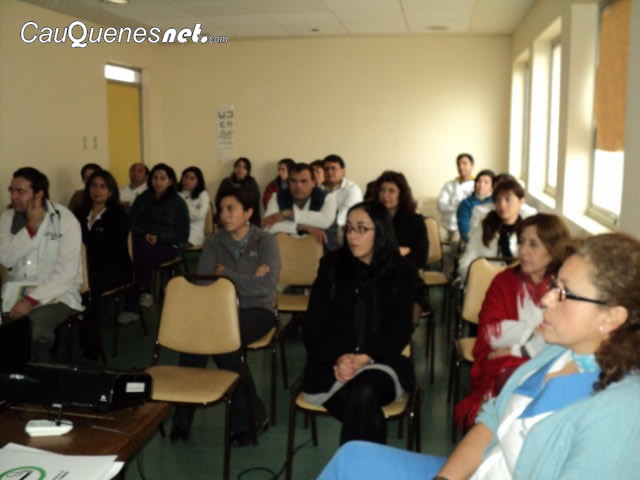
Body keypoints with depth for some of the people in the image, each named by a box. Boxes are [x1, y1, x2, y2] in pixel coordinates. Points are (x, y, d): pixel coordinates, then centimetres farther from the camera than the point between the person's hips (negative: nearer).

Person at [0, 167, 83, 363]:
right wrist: (31, 227, -18)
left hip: (56, 293, -4)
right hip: (17, 291, 4)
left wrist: (31, 300, -22)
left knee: (37, 327, -33)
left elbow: (66, 273, -16)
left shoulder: (65, 220, -10)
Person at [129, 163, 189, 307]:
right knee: (137, 247, -34)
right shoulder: (142, 198, 13)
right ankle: (143, 291, -30)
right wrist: (144, 235, -12)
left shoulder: (178, 202, 4)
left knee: (144, 249, -34)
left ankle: (143, 291, -23)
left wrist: (159, 238, -13)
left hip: (167, 244, -2)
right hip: (142, 241, 3)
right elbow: (130, 223, 8)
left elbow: (183, 235, 1)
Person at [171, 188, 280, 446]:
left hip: (256, 310, -3)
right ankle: (182, 419, -17)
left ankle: (250, 417, -15)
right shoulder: (214, 242, 7)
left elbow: (266, 285, -15)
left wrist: (224, 274, -10)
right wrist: (247, 279, -13)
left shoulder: (265, 241, -2)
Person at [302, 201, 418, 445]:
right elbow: (313, 328, 1)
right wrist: (337, 359, -18)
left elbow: (399, 332, -2)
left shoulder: (402, 272, 4)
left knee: (364, 394, -35)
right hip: (330, 366, 0)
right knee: (369, 417, -31)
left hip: (380, 363, 0)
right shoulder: (332, 265, 5)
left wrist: (364, 358, -20)